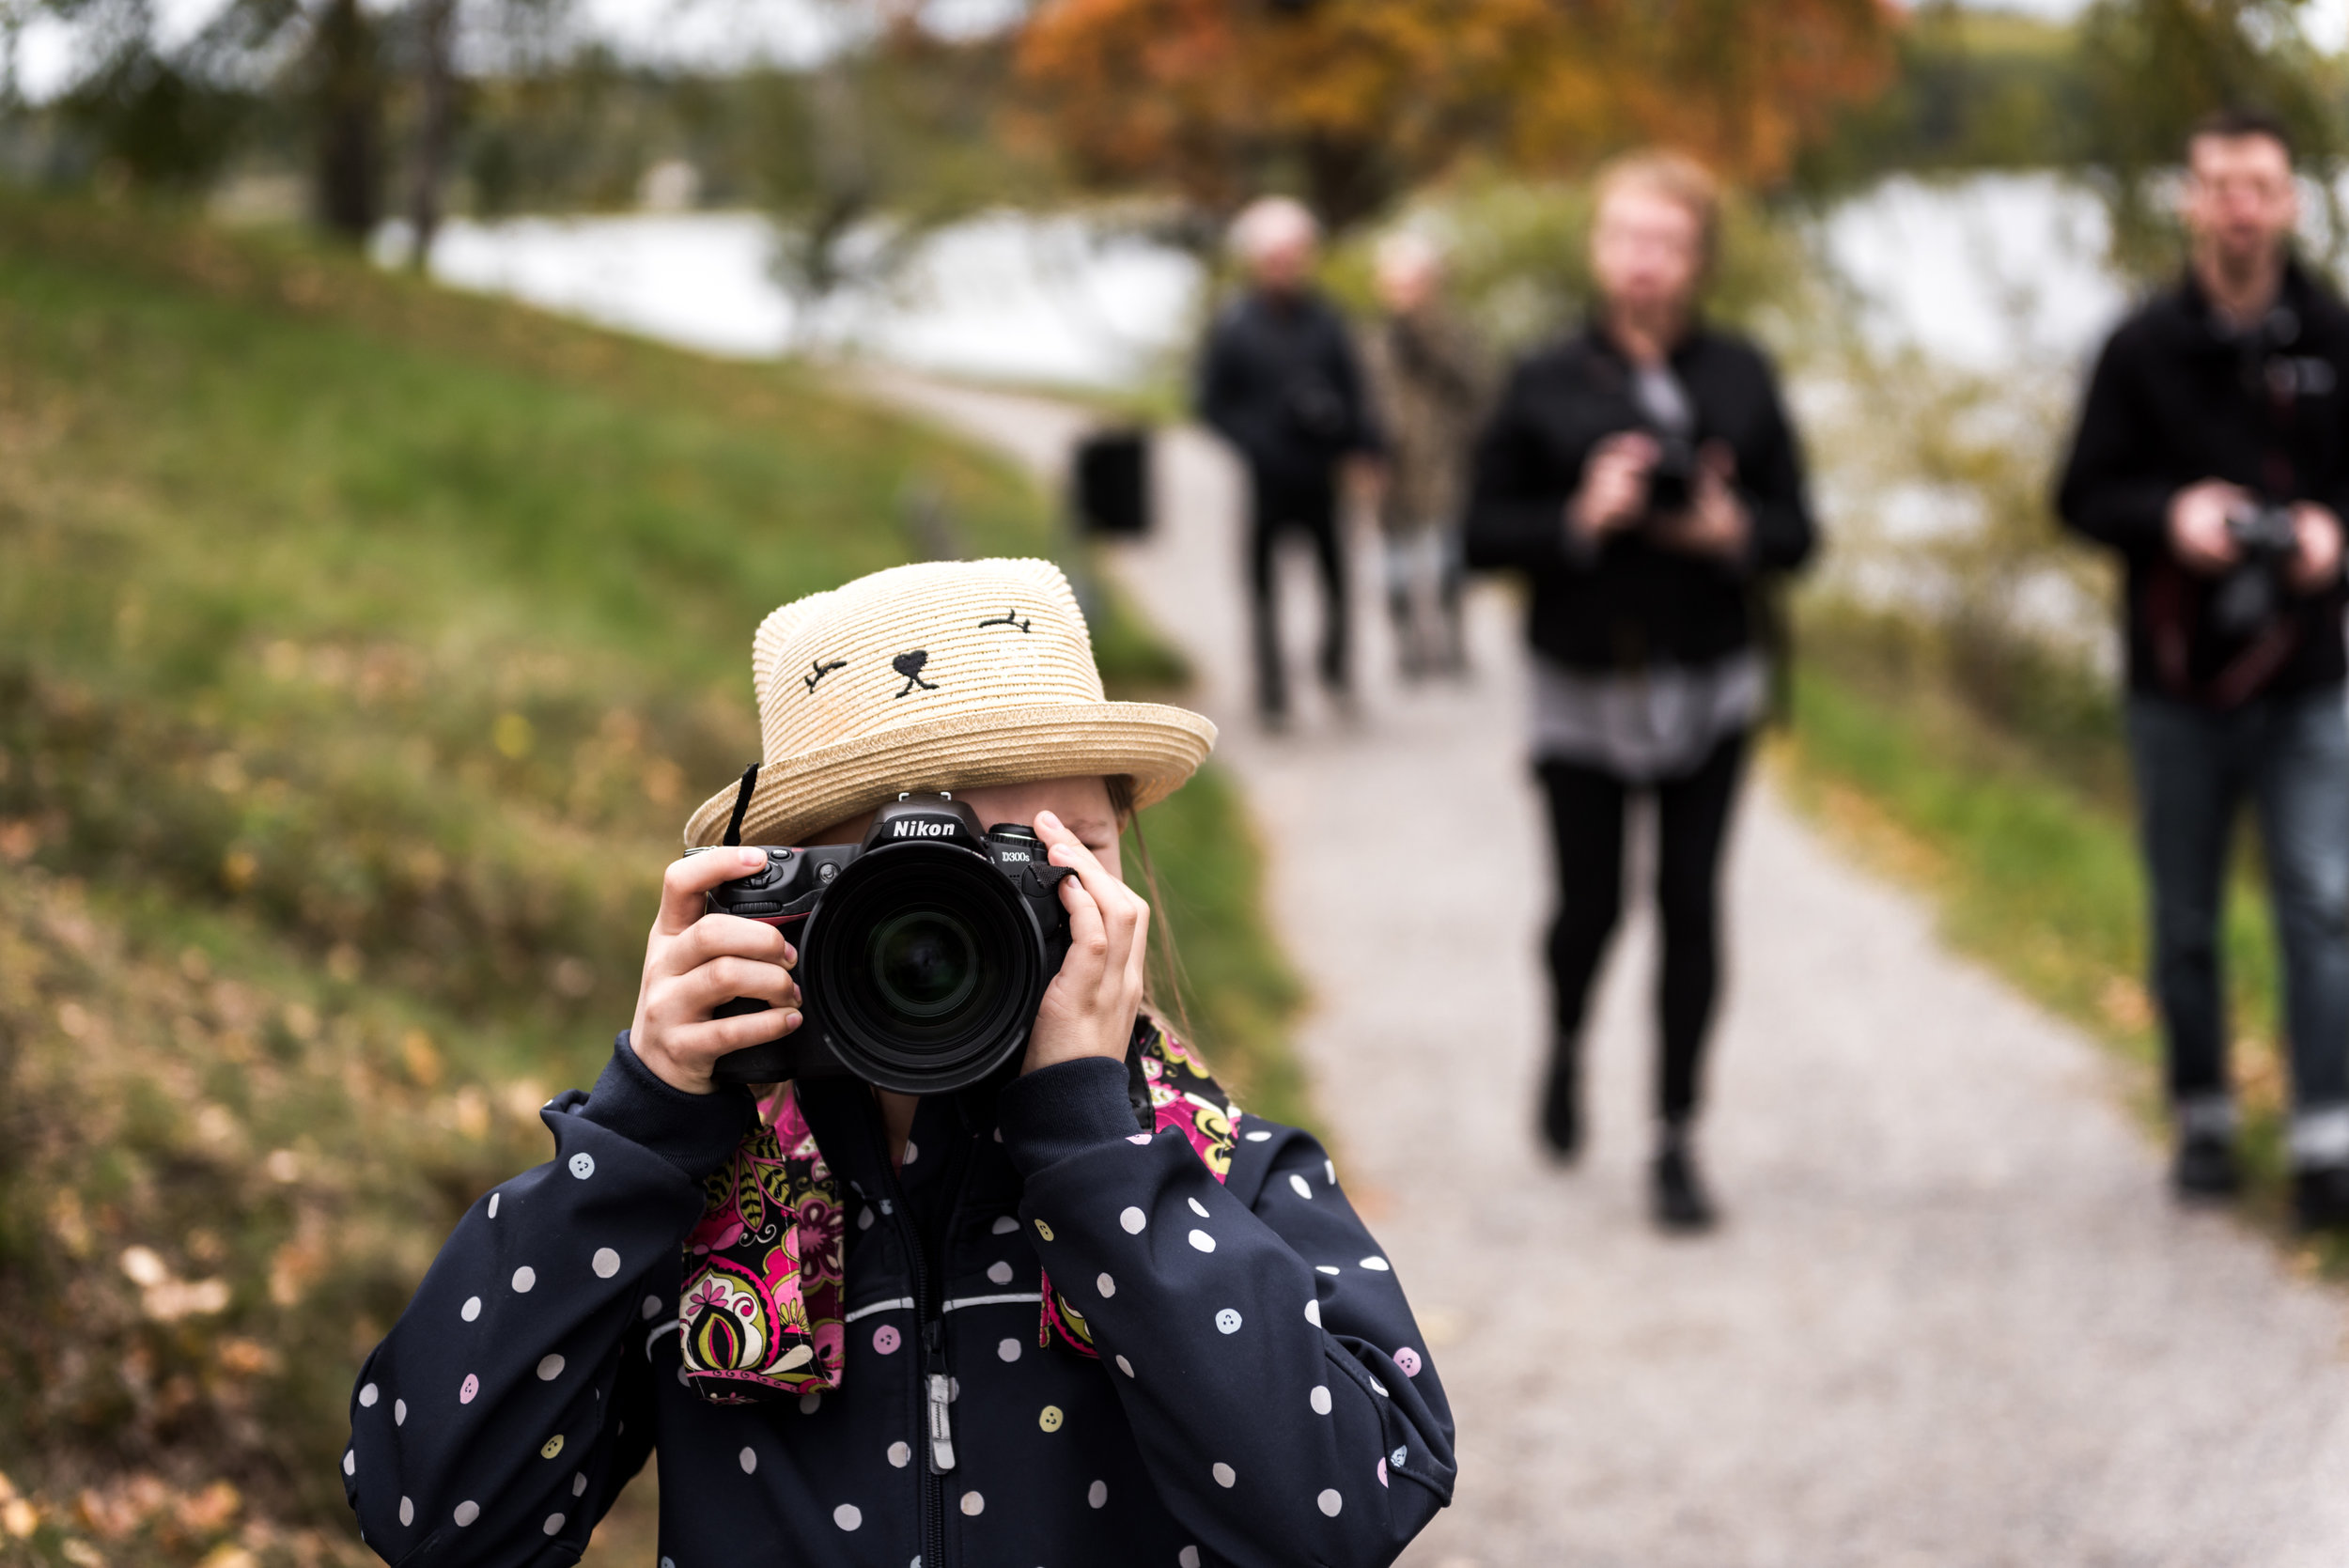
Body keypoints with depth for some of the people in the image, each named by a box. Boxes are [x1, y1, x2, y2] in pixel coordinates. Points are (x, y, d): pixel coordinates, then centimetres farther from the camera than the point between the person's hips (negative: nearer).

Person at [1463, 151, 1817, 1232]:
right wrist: (1579, 519, -19)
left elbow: (1794, 530, 4)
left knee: (1690, 905, -2)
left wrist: (1735, 533, -18)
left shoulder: (1739, 379, 2)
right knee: (1591, 904, 3)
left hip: (1707, 687, 1)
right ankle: (1568, 1043, 39)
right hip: (1585, 689, -1)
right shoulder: (1546, 388, -3)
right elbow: (1484, 534, -3)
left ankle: (1676, 1143, 8)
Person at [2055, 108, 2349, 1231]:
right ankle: (2203, 1121, 23)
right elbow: (2083, 496, 1)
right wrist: (2168, 515, -18)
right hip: (2175, 681, 1)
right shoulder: (2145, 347, 0)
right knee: (2186, 923, 10)